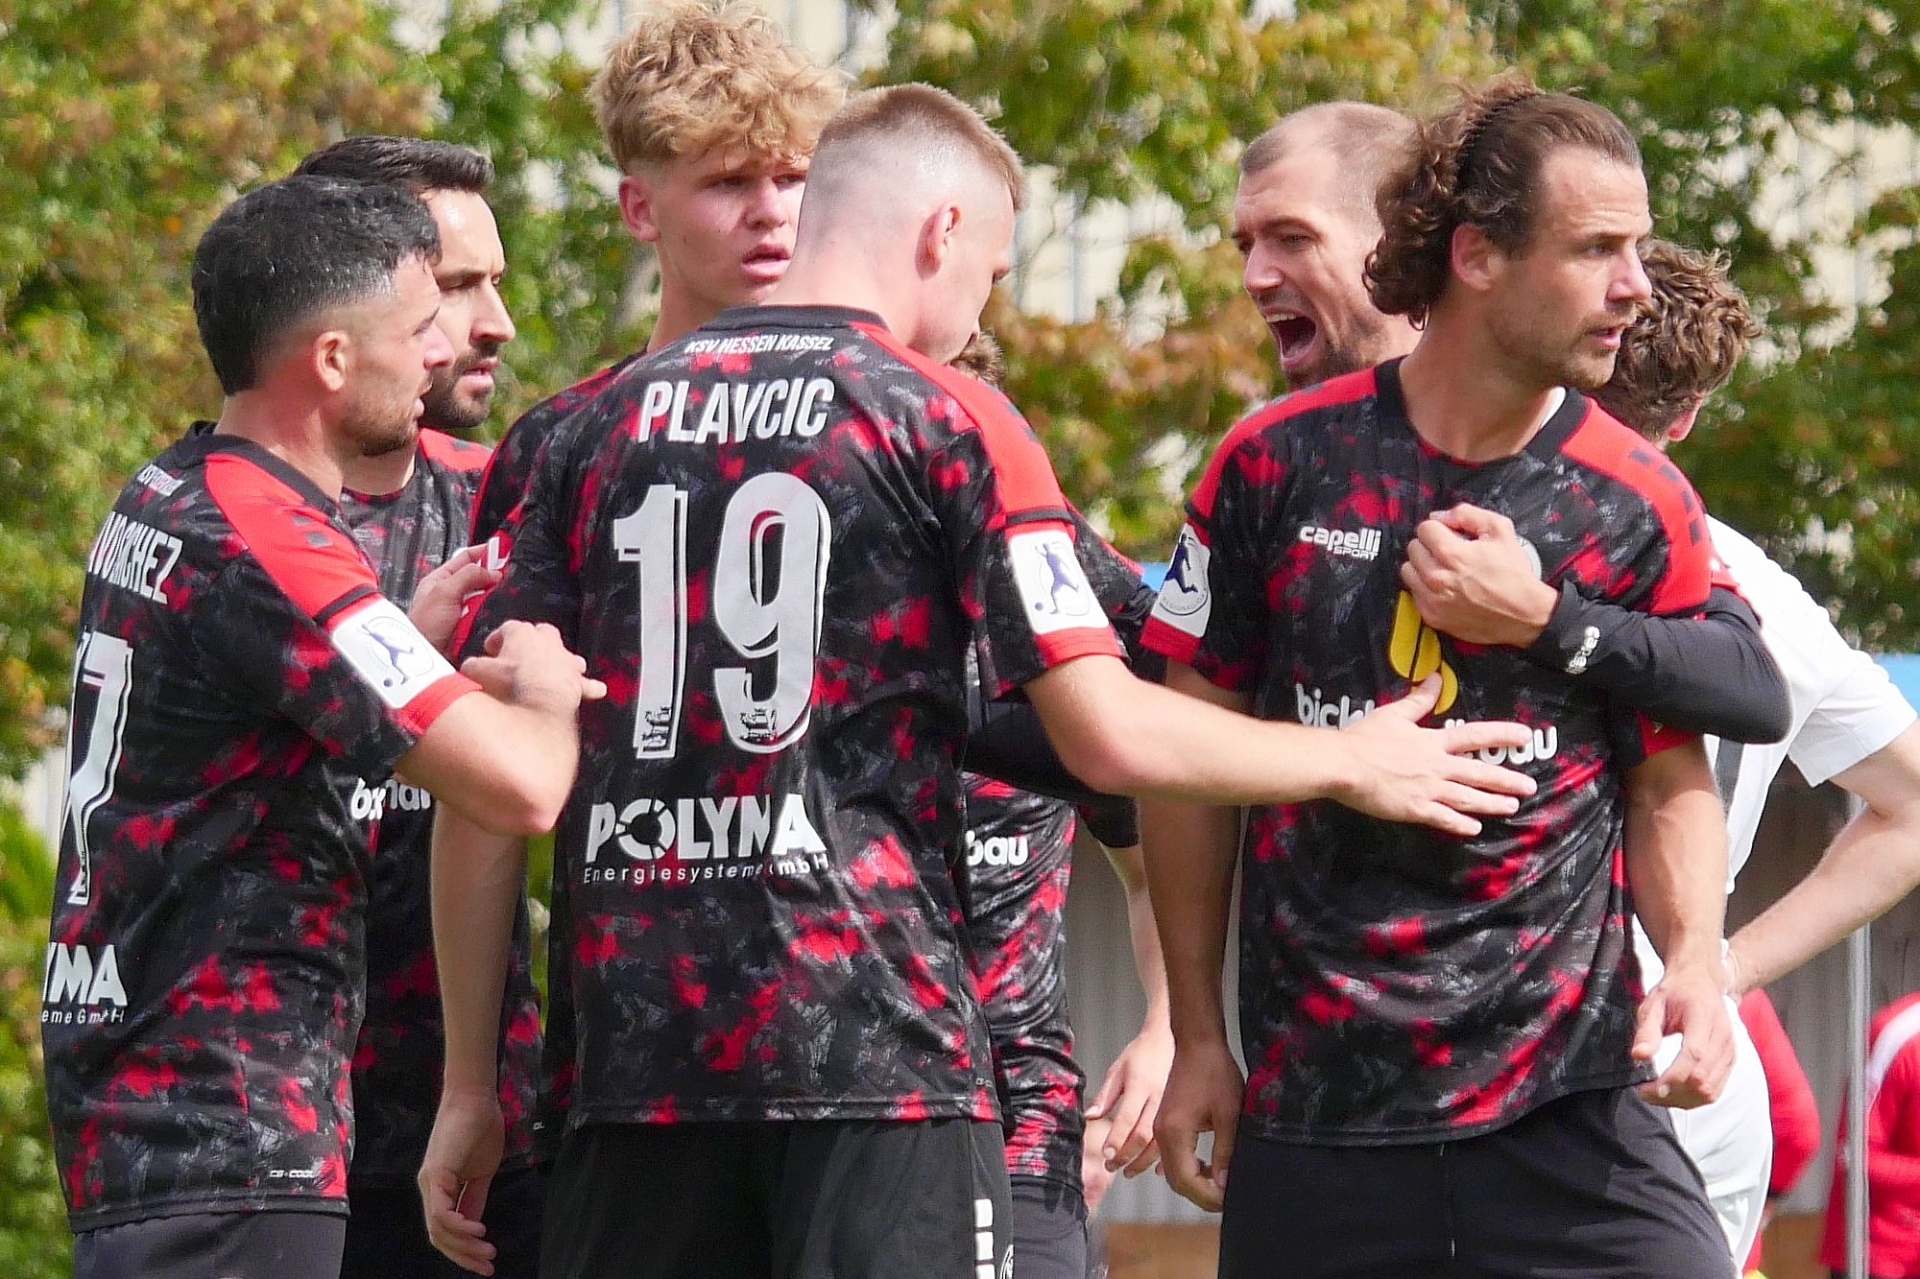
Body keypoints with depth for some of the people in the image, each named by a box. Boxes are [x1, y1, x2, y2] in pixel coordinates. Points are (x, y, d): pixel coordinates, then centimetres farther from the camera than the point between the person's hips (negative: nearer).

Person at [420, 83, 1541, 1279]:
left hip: (639, 1052, 4)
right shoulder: (949, 419, 0)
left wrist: (470, 1086, 12)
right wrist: (1354, 764, 10)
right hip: (873, 1046, -4)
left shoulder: (607, 424, 12)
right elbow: (1110, 736, -6)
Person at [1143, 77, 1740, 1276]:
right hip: (1315, 1113, 0)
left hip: (1569, 1097, 0)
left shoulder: (1640, 505, 2)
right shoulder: (1279, 466, 1)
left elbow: (1670, 780, 10)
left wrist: (1695, 963, -10)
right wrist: (1199, 1036, 8)